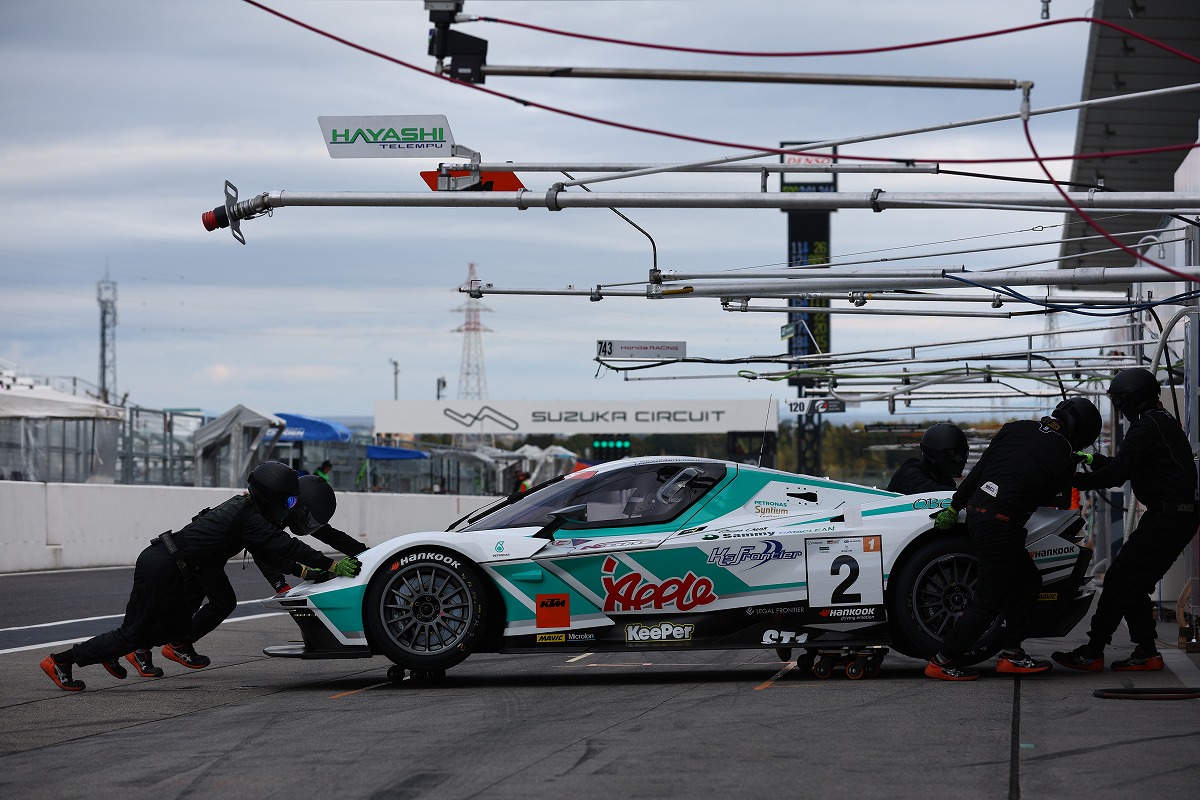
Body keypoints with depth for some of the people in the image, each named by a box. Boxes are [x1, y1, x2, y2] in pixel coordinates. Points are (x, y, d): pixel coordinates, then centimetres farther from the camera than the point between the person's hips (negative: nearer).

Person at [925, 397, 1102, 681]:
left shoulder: (1016, 428, 8)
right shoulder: (1064, 460, -6)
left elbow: (979, 469, 9)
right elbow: (1044, 498, 5)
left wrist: (955, 506, 14)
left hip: (976, 512, 8)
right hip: (1001, 526, -7)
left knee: (1028, 581, 18)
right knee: (989, 599, 2)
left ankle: (1010, 653, 18)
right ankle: (942, 662, 4)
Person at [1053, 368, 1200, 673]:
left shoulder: (1147, 427, -14)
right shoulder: (1163, 421, 19)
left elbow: (1116, 474, -19)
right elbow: (1125, 466, 25)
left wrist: (1073, 481, -12)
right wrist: (1092, 459, 23)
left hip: (1166, 518, -10)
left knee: (1120, 580, -8)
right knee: (1134, 584, 13)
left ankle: (1092, 653, -8)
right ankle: (1147, 652, 12)